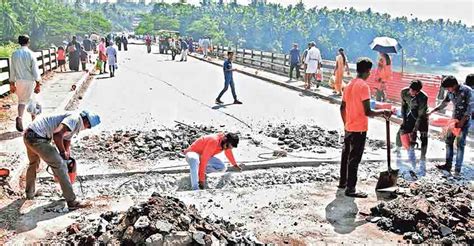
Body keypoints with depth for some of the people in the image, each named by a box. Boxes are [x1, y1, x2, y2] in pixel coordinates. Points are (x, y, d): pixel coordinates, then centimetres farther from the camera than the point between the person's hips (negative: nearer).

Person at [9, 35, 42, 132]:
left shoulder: (15, 54, 0)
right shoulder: (31, 54, -10)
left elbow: (12, 70, 5)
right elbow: (35, 70, -11)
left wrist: (12, 84, 12)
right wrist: (38, 84, -6)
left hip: (19, 81, 2)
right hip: (30, 80, -2)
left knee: (21, 100, 12)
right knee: (31, 100, 13)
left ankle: (20, 117, -11)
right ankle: (34, 119, 24)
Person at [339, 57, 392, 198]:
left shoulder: (349, 85, 8)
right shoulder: (363, 86, -17)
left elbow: (342, 108, 14)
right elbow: (367, 112, -22)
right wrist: (383, 112, -8)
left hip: (349, 128, 8)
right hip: (359, 129, -8)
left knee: (346, 155, 18)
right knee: (354, 159, -2)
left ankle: (343, 182, 31)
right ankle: (350, 189, 4)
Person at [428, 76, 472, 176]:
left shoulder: (466, 90, -17)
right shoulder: (450, 93, 1)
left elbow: (469, 108, -16)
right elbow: (443, 104, 14)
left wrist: (462, 121, -20)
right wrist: (431, 112, 8)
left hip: (464, 121, -6)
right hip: (454, 120, 6)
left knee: (460, 145, -4)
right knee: (449, 142, 6)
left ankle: (458, 169, 2)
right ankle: (448, 165, 15)